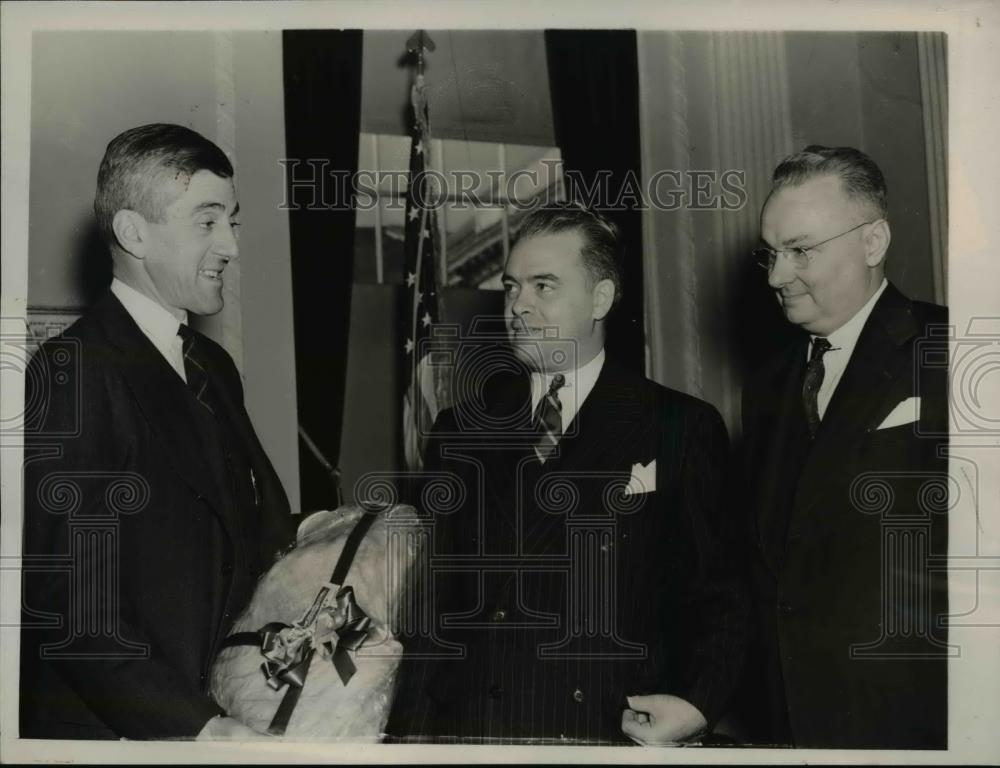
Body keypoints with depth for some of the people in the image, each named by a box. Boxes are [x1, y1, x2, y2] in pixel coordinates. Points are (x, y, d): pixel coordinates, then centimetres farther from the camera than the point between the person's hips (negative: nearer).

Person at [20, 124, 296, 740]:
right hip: (110, 729, -7)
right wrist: (201, 727, -19)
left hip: (214, 704, 7)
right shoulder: (70, 374, -13)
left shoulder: (214, 367, 12)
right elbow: (70, 606, -18)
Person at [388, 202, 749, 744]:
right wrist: (409, 735, 1)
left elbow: (718, 597, -1)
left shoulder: (681, 430, -4)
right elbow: (431, 605, 7)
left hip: (613, 736, -2)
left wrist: (697, 705, -16)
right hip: (469, 731, 3)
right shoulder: (460, 431, 6)